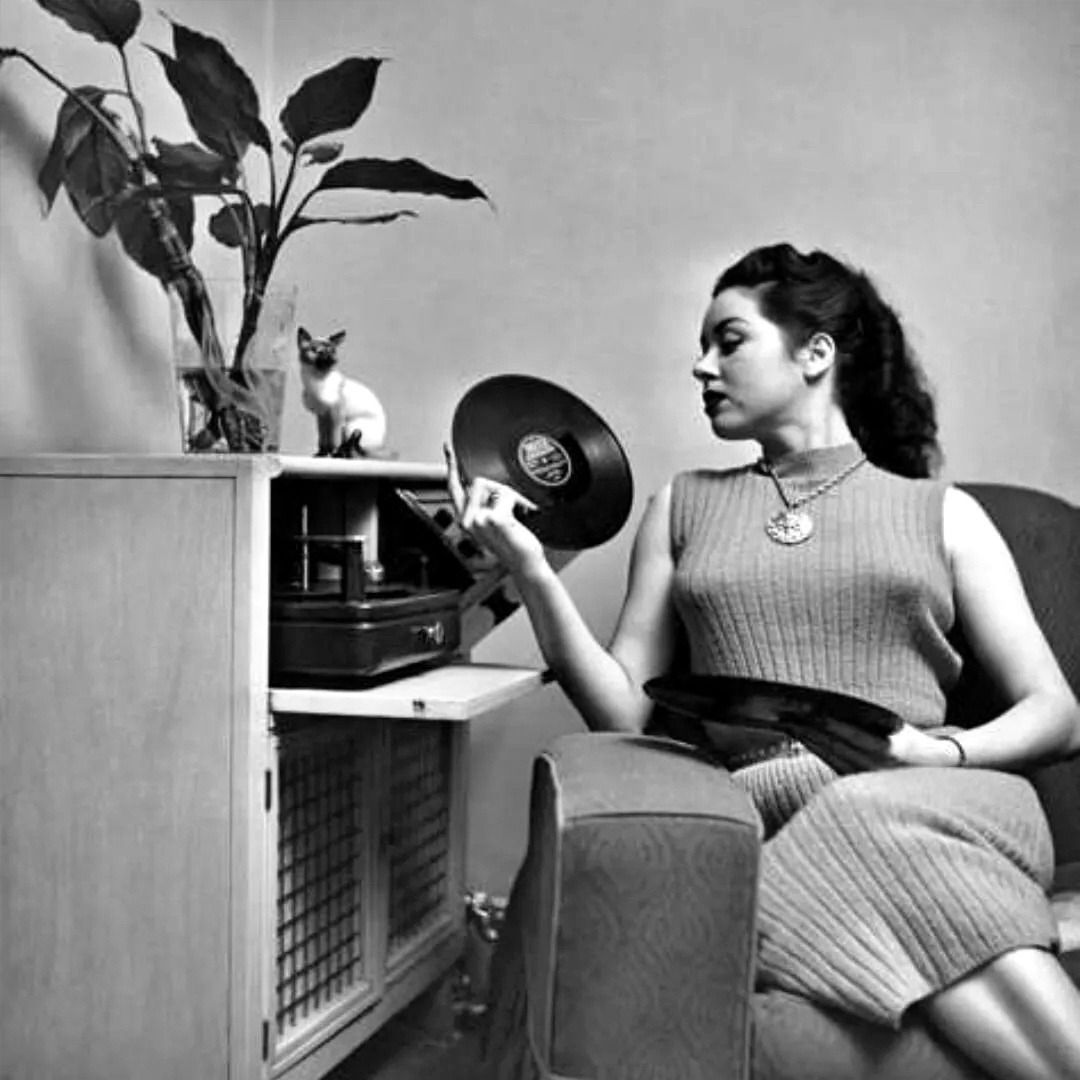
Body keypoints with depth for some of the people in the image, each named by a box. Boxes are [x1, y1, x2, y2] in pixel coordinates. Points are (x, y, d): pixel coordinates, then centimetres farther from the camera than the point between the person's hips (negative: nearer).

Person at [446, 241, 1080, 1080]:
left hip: (933, 801, 0)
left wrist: (938, 752, -11)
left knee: (883, 822, -36)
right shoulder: (683, 507, 22)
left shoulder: (942, 513, 17)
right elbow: (625, 714, 12)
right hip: (758, 805, 0)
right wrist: (532, 571, 0)